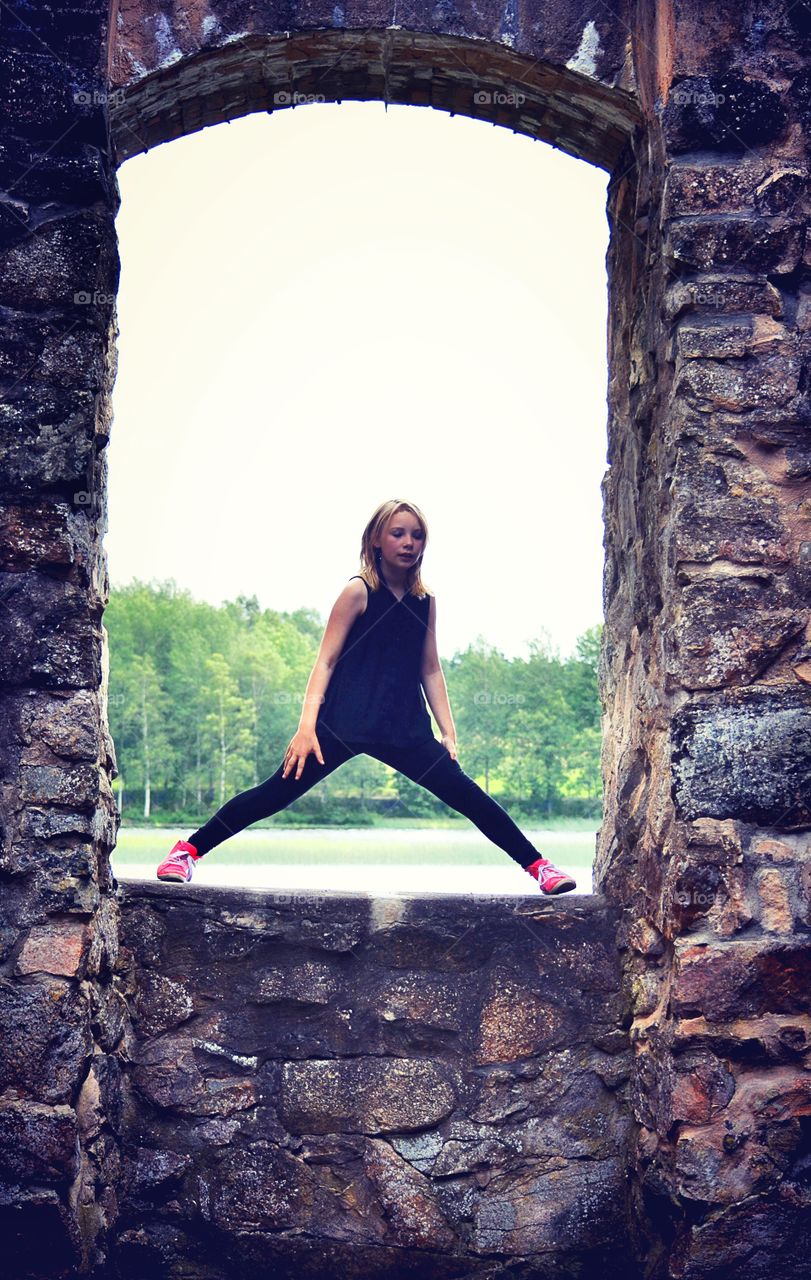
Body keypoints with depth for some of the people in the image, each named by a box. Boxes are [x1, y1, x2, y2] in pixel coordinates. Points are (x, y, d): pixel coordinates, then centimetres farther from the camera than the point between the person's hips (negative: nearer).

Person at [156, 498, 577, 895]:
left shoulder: (425, 601, 9)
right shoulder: (358, 591, -4)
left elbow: (430, 671, 14)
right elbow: (325, 661, -7)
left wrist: (448, 732, 7)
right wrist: (306, 726, -16)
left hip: (406, 729, 4)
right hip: (343, 723, -4)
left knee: (465, 793, -3)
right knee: (277, 792, -7)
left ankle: (537, 865, 4)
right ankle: (188, 850, 3)